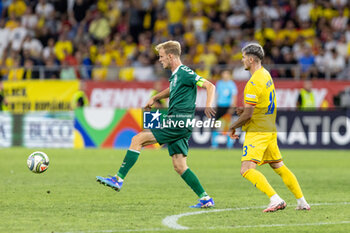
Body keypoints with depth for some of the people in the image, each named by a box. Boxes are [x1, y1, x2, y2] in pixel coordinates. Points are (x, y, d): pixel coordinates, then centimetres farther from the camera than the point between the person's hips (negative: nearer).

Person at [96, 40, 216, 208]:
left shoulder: (185, 72, -9)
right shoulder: (175, 74, 19)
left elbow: (209, 86, -15)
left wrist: (208, 106, -30)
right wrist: (155, 98, 28)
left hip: (178, 123, -10)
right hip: (178, 125, 10)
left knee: (138, 139, -10)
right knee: (179, 167, 8)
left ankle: (118, 179, -10)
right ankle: (205, 198, 7)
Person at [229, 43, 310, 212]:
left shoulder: (253, 83, -19)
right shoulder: (266, 75, 12)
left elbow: (248, 114, -19)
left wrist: (233, 127, -3)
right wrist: (245, 109, 11)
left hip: (257, 132, -10)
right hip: (270, 129, 10)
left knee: (247, 169, -16)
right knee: (279, 167, 17)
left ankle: (276, 200, -25)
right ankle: (302, 202, 18)